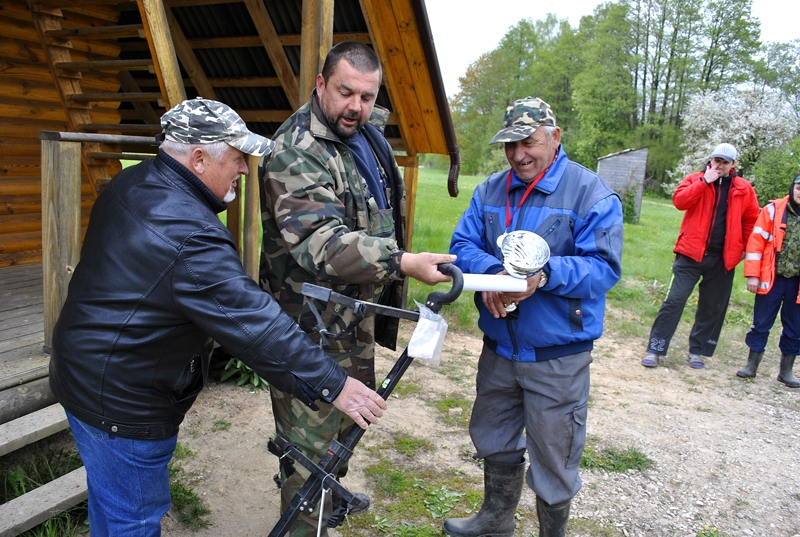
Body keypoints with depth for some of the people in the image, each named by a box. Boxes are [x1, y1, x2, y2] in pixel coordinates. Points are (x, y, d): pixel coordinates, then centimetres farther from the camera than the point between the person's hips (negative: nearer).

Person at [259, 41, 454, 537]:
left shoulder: (368, 131, 8)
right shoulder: (295, 154, -21)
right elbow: (321, 244, -34)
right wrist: (402, 263, -42)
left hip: (360, 312, 10)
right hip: (314, 323, -9)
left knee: (351, 417, 25)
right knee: (312, 445, 0)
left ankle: (331, 496, 48)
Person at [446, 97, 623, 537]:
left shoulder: (592, 193, -10)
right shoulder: (489, 191, 6)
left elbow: (604, 267, -17)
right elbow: (462, 245, 0)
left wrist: (545, 274, -34)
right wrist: (492, 273, -21)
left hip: (558, 356, -5)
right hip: (499, 347, 6)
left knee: (552, 460, 10)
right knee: (494, 442, 24)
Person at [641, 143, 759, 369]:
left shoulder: (744, 189, 7)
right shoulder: (696, 179, 2)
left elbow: (752, 221, 13)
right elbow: (679, 201, -15)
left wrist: (744, 247, 9)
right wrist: (705, 181, -15)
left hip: (722, 259, 3)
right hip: (691, 254, -3)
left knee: (713, 307, 10)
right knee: (674, 300, -6)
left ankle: (697, 351, 23)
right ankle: (655, 349, -1)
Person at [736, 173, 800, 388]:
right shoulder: (773, 209, -3)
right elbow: (756, 242, -4)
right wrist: (752, 275, -9)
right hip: (772, 279, -2)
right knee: (761, 323, 5)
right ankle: (751, 365, 18)